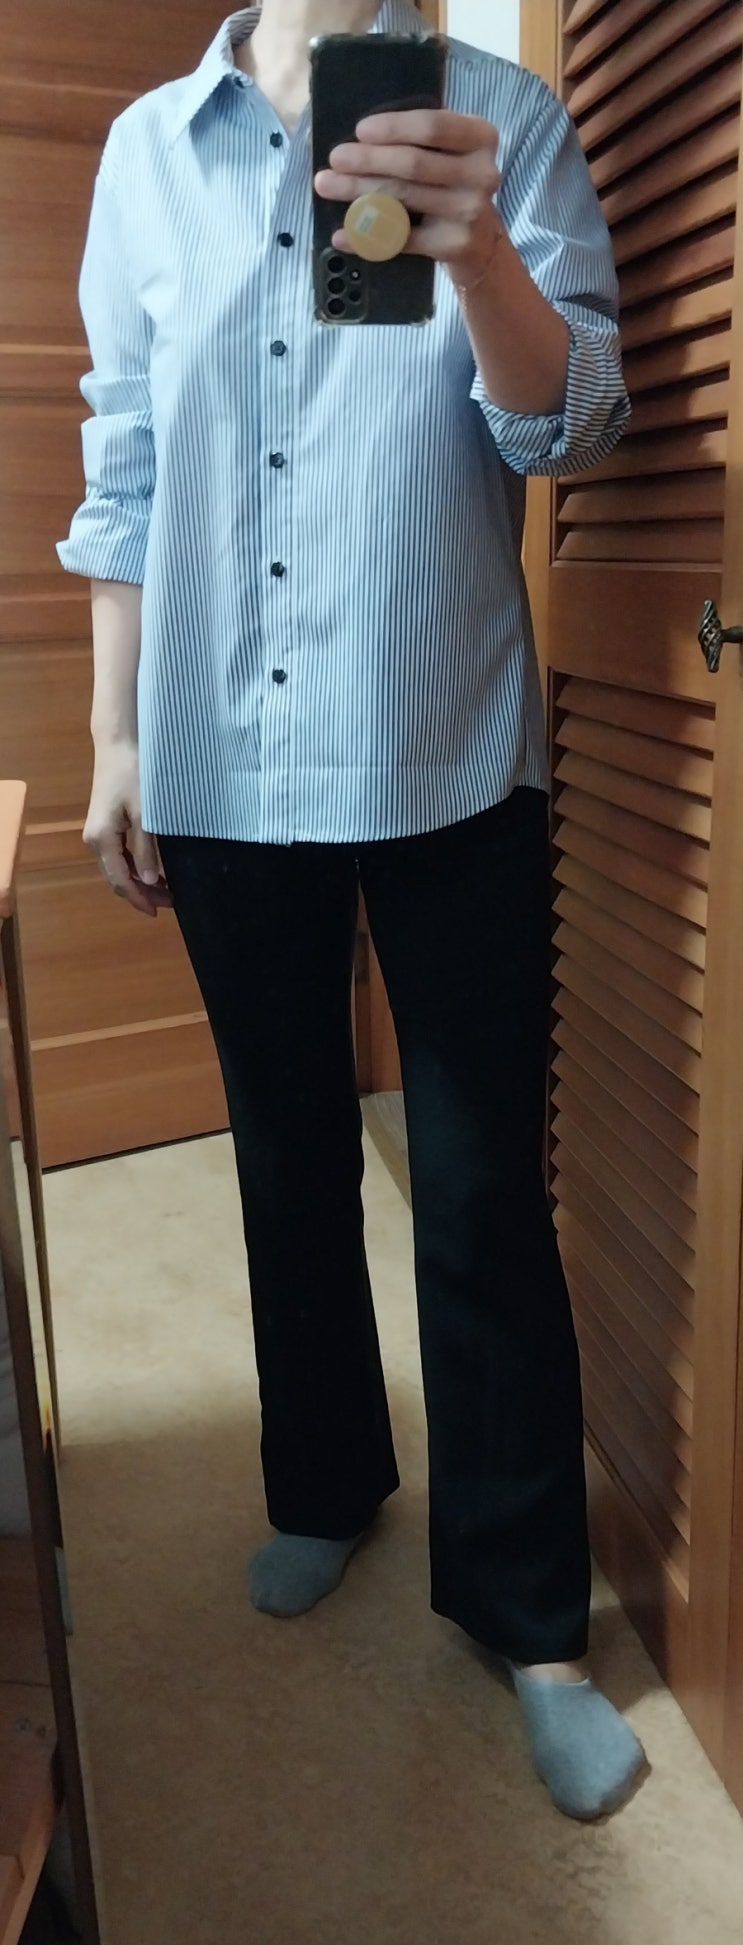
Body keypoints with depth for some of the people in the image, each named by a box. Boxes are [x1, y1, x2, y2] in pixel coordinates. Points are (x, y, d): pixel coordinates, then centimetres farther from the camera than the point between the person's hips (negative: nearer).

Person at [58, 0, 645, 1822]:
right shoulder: (149, 146, 10)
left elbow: (568, 429, -5)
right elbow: (123, 465, 9)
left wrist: (476, 251, -25)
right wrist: (114, 738, 6)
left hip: (451, 760, -2)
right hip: (224, 761, 3)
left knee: (484, 1197, 1)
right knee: (290, 1160, 15)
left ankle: (530, 1615, 19)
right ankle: (324, 1480, 37)